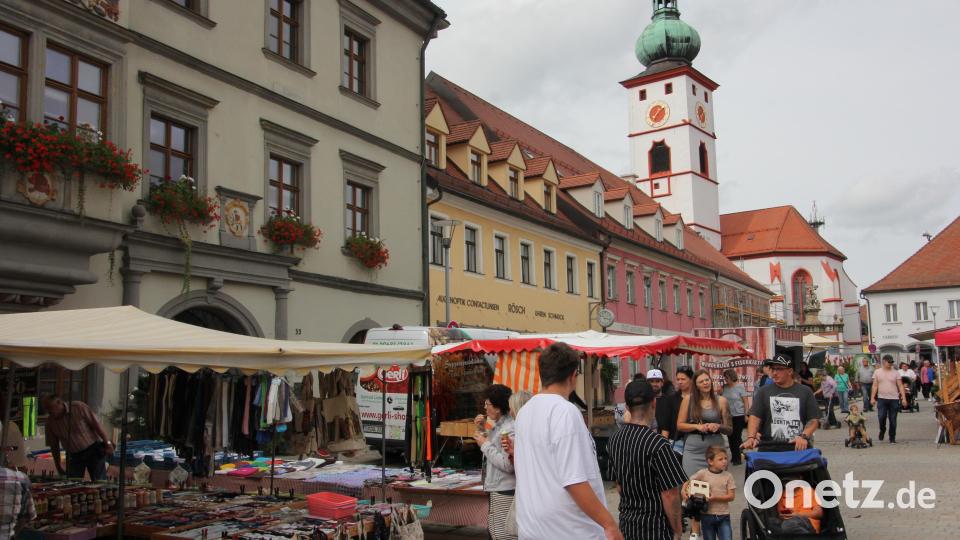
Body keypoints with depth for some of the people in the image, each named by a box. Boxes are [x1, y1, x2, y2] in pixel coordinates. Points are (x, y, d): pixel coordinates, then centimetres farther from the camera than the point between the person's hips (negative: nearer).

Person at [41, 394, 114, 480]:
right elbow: (54, 446, 7)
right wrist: (58, 466, 10)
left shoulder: (79, 407, -14)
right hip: (74, 456, 4)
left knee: (99, 483, -4)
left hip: (93, 450, -4)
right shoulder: (50, 422, -2)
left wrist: (108, 443, -15)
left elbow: (96, 424, -13)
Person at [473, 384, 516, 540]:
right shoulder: (498, 425, 9)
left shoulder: (510, 429, -20)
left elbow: (507, 465, -26)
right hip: (495, 489, 10)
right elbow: (493, 448, 22)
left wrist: (485, 444, -17)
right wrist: (482, 429, 8)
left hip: (505, 492, -10)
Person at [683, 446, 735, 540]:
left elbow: (731, 496, -6)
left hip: (723, 515, 0)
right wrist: (684, 490, -20)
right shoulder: (702, 473, -5)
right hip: (707, 515, 0)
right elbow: (688, 482, 1)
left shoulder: (728, 476, -2)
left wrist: (715, 498, -19)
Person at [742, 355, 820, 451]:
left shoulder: (805, 392, 6)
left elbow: (814, 420, 4)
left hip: (799, 448, 0)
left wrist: (804, 437, -14)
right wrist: (751, 437, -17)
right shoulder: (764, 392, 7)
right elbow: (755, 417, -1)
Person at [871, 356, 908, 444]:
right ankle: (882, 430, 20)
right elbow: (875, 386, 4)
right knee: (881, 417, -10)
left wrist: (904, 398, -7)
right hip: (881, 399, 0)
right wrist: (872, 398, -3)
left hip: (894, 399, 0)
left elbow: (900, 386, 2)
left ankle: (892, 438, 15)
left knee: (893, 420, 4)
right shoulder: (877, 372, 5)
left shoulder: (896, 373, 5)